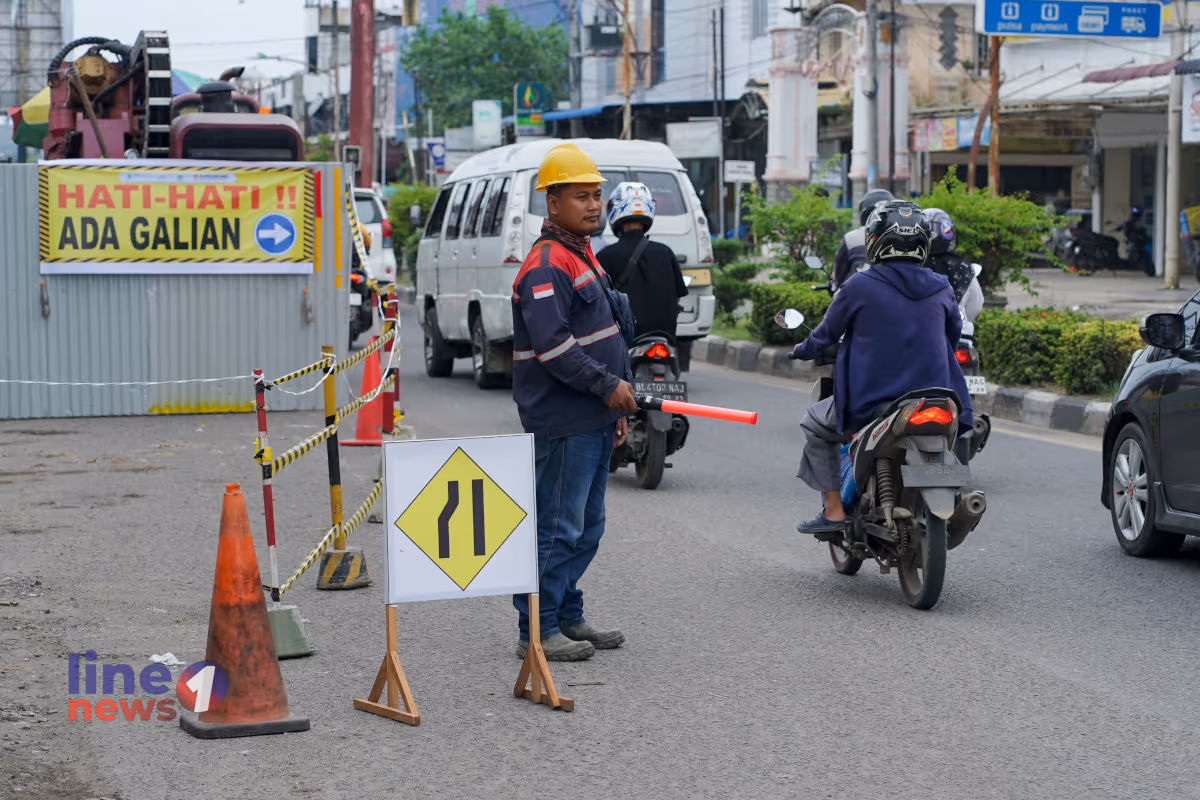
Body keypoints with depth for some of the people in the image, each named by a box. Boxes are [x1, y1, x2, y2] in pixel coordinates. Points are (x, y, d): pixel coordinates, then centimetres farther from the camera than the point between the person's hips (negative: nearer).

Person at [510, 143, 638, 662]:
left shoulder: (583, 256, 17)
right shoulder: (547, 265, -15)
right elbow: (553, 345, -24)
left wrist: (615, 408, 21)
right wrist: (608, 385, -19)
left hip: (594, 419, 10)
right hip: (562, 423, -10)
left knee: (586, 527, 15)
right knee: (558, 528, -6)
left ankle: (568, 617, 24)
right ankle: (537, 630, 0)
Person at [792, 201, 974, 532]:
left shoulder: (859, 286, -8)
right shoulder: (940, 288, 3)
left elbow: (828, 332, 6)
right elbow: (953, 337, 18)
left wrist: (804, 350, 28)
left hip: (870, 403, -3)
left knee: (816, 424, 23)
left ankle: (834, 511, 13)